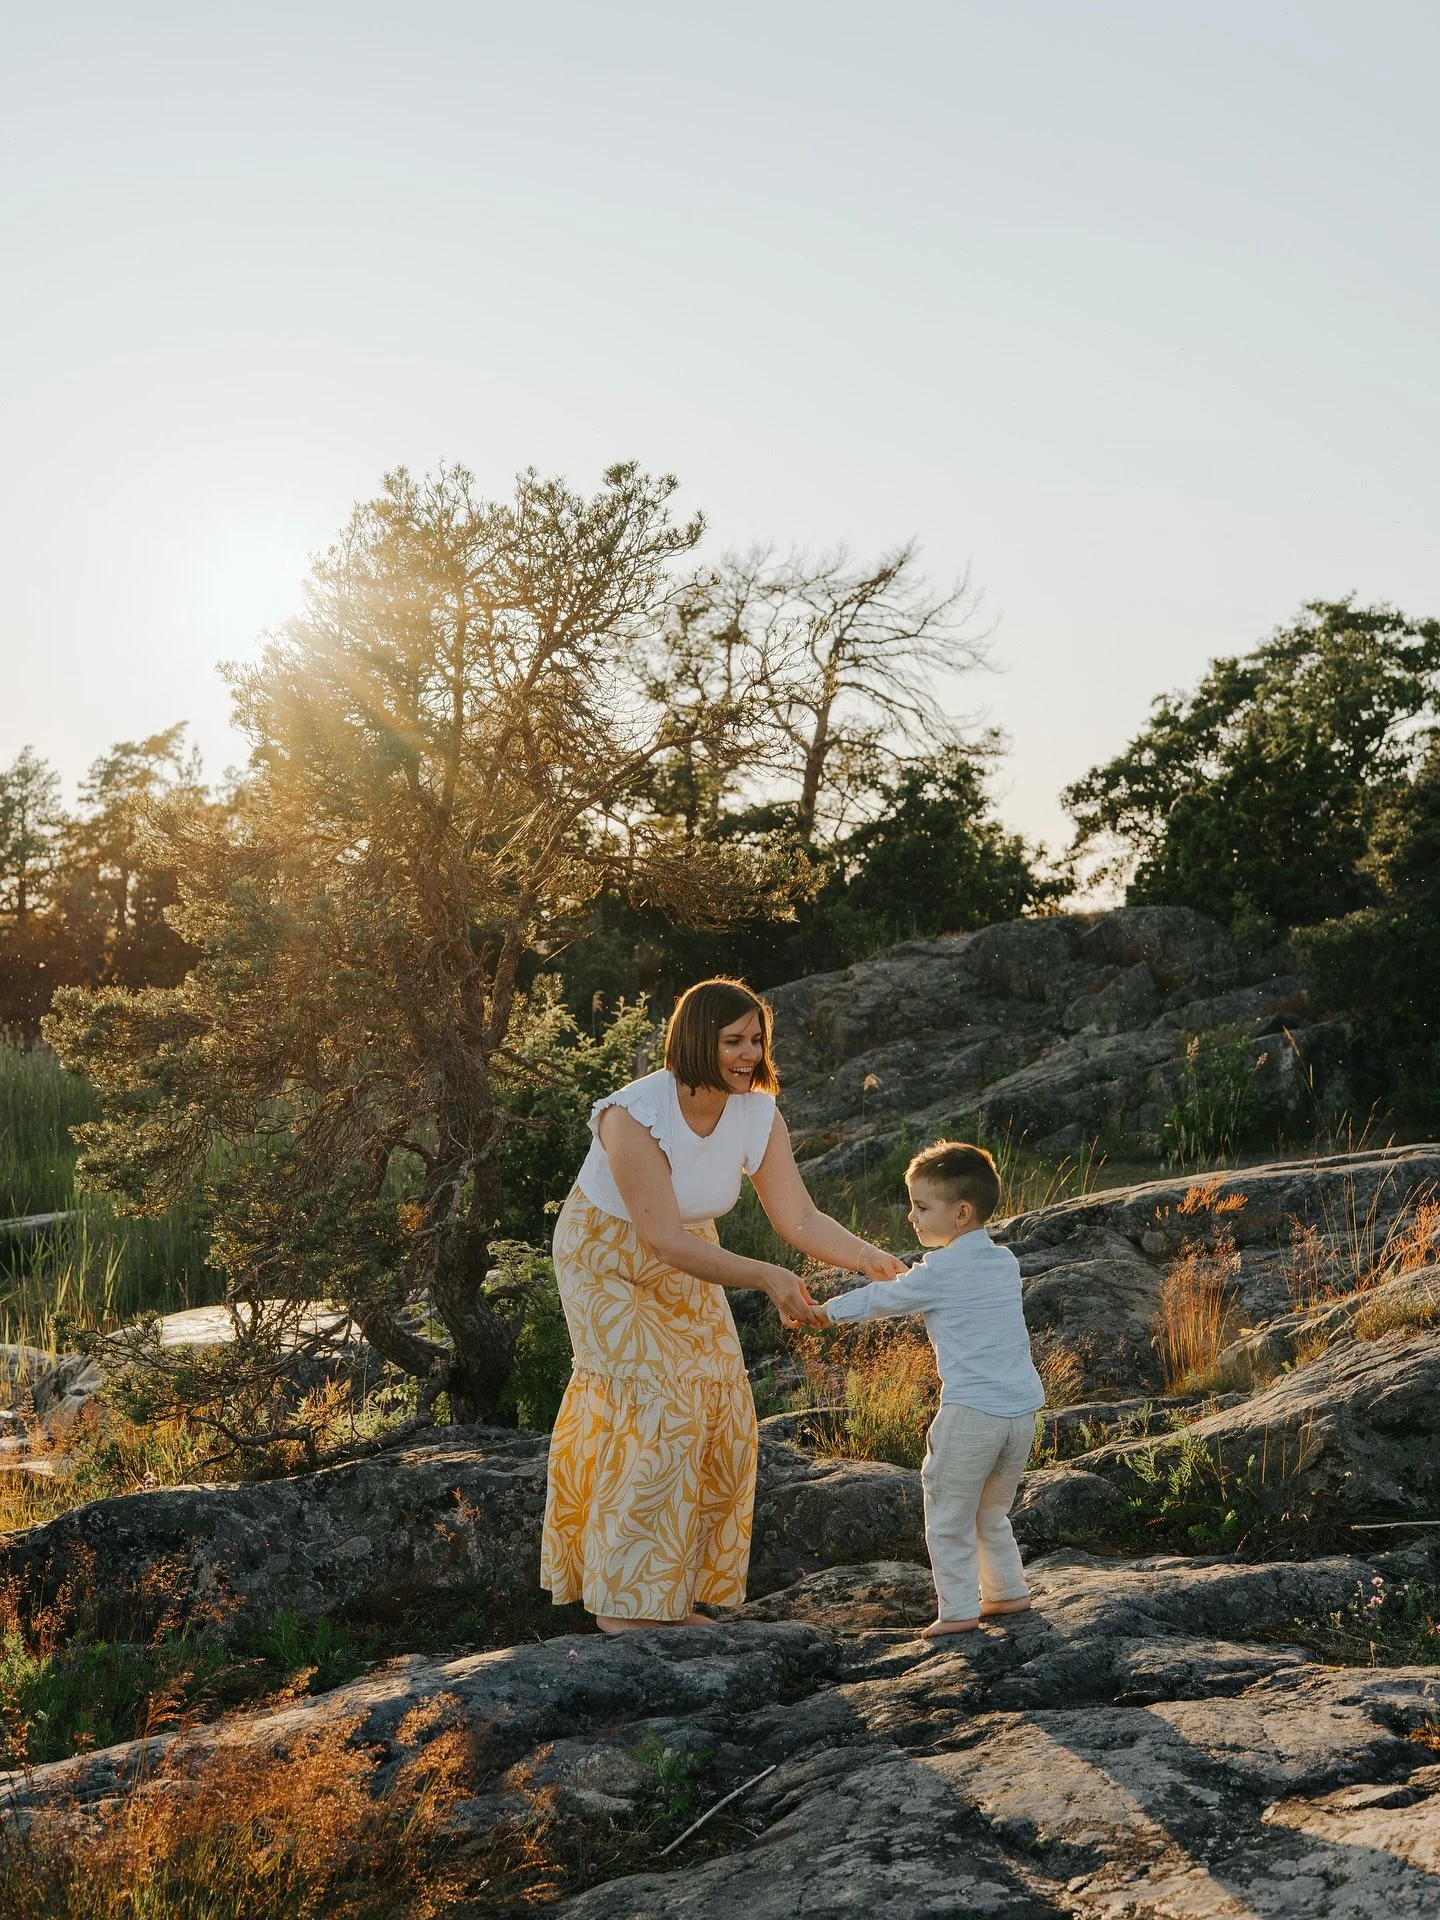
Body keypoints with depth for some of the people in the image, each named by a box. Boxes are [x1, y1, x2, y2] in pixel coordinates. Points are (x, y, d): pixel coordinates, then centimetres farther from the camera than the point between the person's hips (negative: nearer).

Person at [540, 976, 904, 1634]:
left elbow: (799, 1218, -16)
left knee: (717, 1420, 1)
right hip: (608, 1264, -6)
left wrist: (870, 1258, -34)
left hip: (685, 1270, 6)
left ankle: (669, 1592, 15)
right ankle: (621, 1599, -4)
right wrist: (766, 1278, -43)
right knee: (653, 1414, -15)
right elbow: (664, 1238, -35)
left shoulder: (759, 1117, -15)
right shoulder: (634, 1115, -32)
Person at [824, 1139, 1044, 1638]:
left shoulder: (939, 1271, -8)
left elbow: (882, 1299, 4)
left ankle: (959, 1609, 4)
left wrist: (829, 1312, 18)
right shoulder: (1006, 1263, 12)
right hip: (1023, 1409, 7)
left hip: (971, 1411, -7)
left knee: (948, 1516, 4)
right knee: (992, 1512, 24)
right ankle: (1007, 1591, 27)